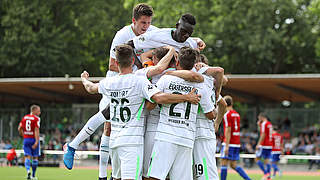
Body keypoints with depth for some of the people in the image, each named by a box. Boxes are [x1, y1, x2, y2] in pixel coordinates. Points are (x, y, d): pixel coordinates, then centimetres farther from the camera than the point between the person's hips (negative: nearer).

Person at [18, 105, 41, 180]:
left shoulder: (24, 117, 9)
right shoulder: (36, 118, -10)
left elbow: (19, 129, 11)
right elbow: (36, 130, -18)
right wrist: (36, 142, -22)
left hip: (26, 139, 4)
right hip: (33, 139, -4)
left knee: (27, 157, 1)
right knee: (35, 157, 10)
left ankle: (28, 170, -26)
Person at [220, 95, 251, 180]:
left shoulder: (227, 114, -9)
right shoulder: (237, 114, 14)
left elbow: (228, 130, -16)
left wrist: (227, 145, -18)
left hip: (229, 143, -8)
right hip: (237, 143, 8)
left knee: (224, 163, -4)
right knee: (233, 165, 11)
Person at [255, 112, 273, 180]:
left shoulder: (264, 124, -10)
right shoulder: (270, 124, 16)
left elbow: (263, 135, -17)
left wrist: (258, 144, -17)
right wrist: (259, 125, 21)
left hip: (264, 145, -8)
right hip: (269, 145, 8)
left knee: (257, 159, -3)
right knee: (267, 160, 7)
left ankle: (266, 173, -13)